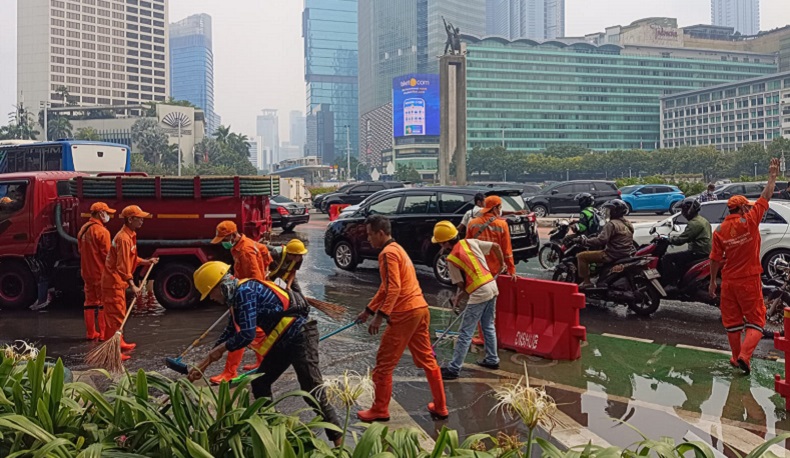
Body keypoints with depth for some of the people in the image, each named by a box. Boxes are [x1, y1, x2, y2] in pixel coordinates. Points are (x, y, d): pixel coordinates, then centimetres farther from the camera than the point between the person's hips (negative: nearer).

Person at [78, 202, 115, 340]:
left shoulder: (83, 229, 10)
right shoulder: (101, 231, -17)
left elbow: (80, 249, 18)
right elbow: (107, 254, -18)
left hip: (87, 272, 8)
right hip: (100, 272, -8)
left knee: (90, 301, 13)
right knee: (103, 303, -1)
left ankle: (90, 332, 19)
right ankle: (103, 333, 1)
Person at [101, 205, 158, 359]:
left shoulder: (129, 236, 12)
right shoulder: (124, 238, -20)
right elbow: (123, 266, -24)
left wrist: (146, 262, 11)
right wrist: (132, 286, -24)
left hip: (118, 282, 10)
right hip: (114, 282, -10)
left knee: (120, 314, 20)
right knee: (115, 315, -8)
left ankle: (119, 343, 32)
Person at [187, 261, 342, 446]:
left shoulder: (245, 291, -16)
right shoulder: (238, 296, 14)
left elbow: (247, 335, -22)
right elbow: (230, 333, 24)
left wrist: (222, 348, -3)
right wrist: (204, 364, 25)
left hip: (300, 336, -10)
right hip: (284, 340, 10)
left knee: (313, 393, -11)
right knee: (259, 383, 15)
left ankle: (339, 440, -4)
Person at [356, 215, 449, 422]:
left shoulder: (388, 253, -12)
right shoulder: (396, 249, 19)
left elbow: (394, 288, -22)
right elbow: (386, 287, 26)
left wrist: (380, 316, -24)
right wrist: (368, 310, 29)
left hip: (405, 313, -10)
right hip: (420, 309, 10)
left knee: (384, 363, 3)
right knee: (427, 360, 15)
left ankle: (380, 410, 14)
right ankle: (440, 407, 22)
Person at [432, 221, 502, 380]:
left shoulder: (452, 259, -12)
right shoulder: (471, 242, 4)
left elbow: (462, 285, -6)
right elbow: (496, 246, 9)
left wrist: (460, 295, 15)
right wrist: (502, 263, 24)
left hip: (479, 294, -7)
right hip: (492, 287, 8)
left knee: (466, 333, -2)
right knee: (489, 326, 23)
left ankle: (453, 369, 2)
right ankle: (492, 360, 32)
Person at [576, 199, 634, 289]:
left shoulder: (612, 224, -16)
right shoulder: (627, 224, 13)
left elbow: (600, 240, -26)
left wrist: (584, 241, -16)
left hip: (613, 255, -10)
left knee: (581, 256, -7)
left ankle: (586, 281, -9)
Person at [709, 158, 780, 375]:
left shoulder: (719, 231, -3)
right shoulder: (749, 221, -11)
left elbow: (715, 259, 1)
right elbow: (765, 197, -1)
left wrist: (712, 281, 11)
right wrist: (772, 176, 12)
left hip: (728, 282, 3)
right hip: (749, 281, -3)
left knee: (732, 322, 15)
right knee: (755, 321, 5)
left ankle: (736, 357, 23)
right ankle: (744, 355, -13)